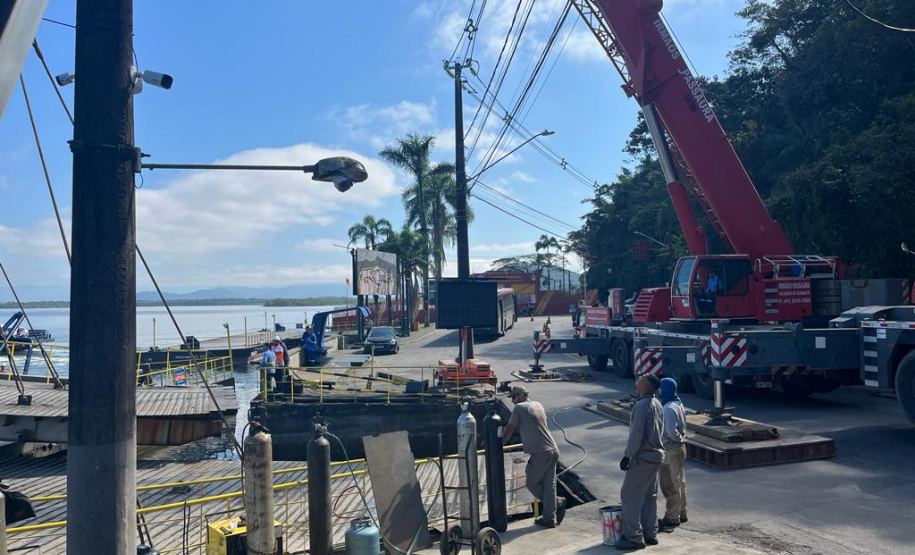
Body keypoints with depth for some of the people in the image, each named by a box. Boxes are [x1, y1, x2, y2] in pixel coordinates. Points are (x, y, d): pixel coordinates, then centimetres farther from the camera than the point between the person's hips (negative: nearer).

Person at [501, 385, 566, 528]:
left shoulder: (519, 408, -6)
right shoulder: (538, 405, 16)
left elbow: (509, 430, -2)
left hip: (541, 453, -8)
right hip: (553, 450, 8)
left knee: (531, 483, 8)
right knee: (548, 485, 10)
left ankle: (557, 504, 8)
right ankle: (549, 518, 11)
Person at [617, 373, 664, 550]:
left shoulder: (641, 405, -21)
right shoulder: (656, 403, 7)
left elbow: (636, 435, -23)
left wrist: (627, 456, -15)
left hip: (642, 457, -9)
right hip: (655, 455, 9)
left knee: (630, 495, -2)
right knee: (649, 497, 15)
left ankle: (634, 537, 0)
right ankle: (650, 534, 21)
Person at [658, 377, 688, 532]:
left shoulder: (668, 408, -23)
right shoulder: (678, 404, 7)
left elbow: (672, 432, -25)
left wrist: (679, 439, -8)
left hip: (671, 450, -10)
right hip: (679, 448, 10)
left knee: (670, 484, -1)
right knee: (679, 482, 18)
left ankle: (672, 518, 6)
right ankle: (681, 513, 28)